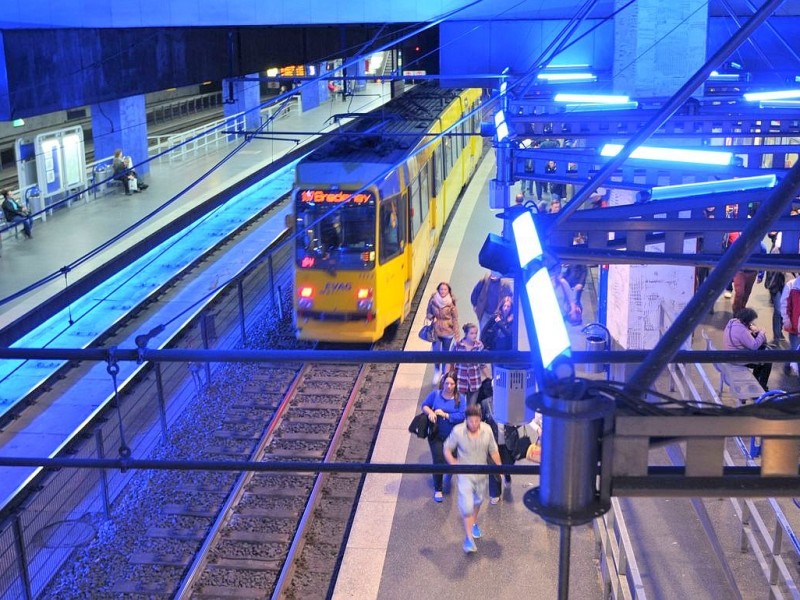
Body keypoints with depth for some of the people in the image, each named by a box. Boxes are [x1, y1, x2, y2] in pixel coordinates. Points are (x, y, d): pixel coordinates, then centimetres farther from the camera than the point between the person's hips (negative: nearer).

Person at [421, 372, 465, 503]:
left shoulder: (459, 398, -11)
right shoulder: (435, 394, -9)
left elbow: (461, 416, -19)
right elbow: (424, 405, -1)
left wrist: (445, 415, -26)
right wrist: (430, 412, -22)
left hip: (453, 436, 1)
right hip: (436, 435, -1)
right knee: (438, 461, -7)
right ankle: (438, 489, 11)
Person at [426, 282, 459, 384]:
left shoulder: (451, 303, -10)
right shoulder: (433, 300, -8)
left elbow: (455, 318, -3)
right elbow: (429, 313, 8)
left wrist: (456, 331, -4)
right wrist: (431, 318, -13)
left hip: (448, 331, 0)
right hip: (436, 330, 1)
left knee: (446, 353, 11)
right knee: (436, 352, -4)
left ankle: (444, 373, 30)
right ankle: (437, 371, 22)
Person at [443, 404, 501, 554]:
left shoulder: (487, 430, -14)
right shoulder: (457, 431, -21)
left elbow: (493, 450, -1)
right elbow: (447, 449, -9)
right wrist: (452, 462, -25)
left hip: (482, 474, 4)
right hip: (465, 474, -3)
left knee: (478, 500, 25)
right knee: (467, 506, -10)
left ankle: (474, 523, 52)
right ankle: (469, 538, 1)